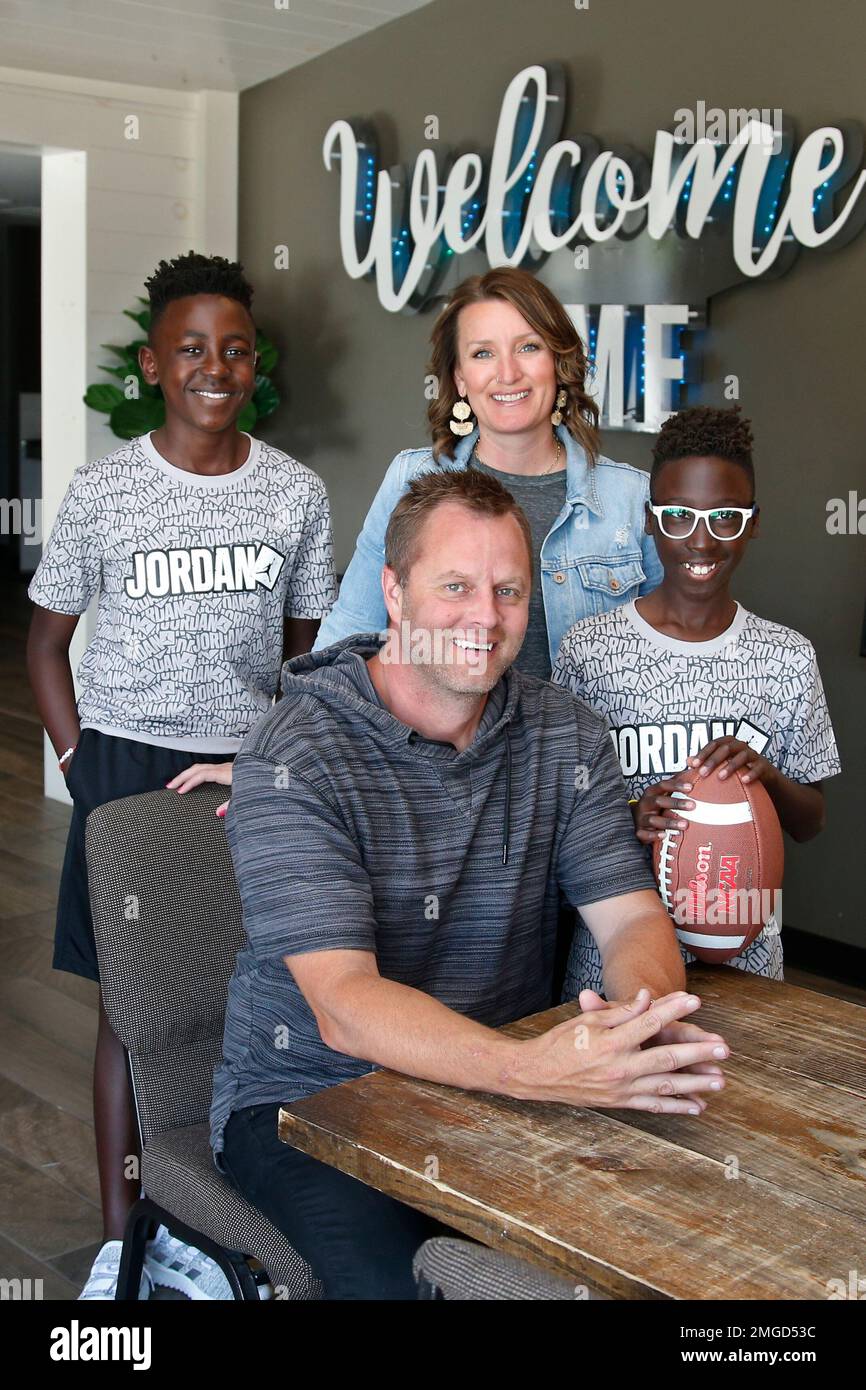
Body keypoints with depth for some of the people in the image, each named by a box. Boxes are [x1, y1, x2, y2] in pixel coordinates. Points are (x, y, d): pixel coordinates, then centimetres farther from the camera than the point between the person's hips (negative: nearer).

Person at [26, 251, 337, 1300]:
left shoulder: (296, 492, 2)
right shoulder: (102, 490, -3)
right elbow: (46, 641, 7)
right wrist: (78, 760, -1)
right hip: (129, 769, -1)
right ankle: (119, 1238, 17)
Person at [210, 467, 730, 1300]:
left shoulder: (567, 737, 1)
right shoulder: (294, 755, -16)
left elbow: (631, 917, -5)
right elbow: (343, 1006, -24)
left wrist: (641, 1011, -30)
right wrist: (527, 1069, -41)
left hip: (496, 1089, 4)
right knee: (405, 1279, -28)